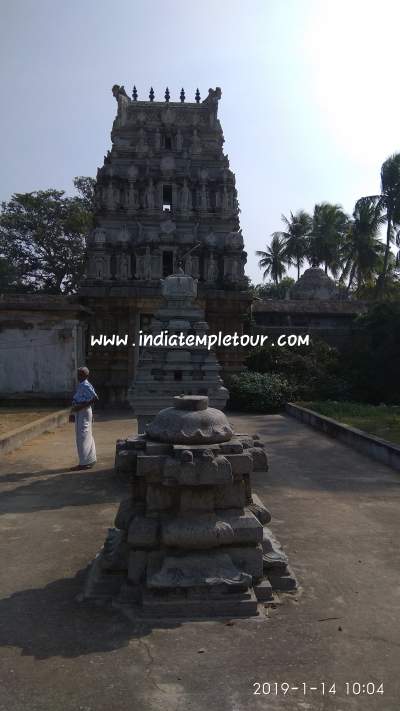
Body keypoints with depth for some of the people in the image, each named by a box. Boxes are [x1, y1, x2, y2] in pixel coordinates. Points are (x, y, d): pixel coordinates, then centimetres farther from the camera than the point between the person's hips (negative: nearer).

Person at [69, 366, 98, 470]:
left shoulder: (86, 386, -17)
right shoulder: (80, 385, 12)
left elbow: (95, 398, -25)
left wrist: (80, 407, -24)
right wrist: (73, 413, 19)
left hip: (84, 412, -10)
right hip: (80, 412, 10)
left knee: (82, 436, -5)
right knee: (87, 436, 16)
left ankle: (84, 463, 1)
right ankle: (91, 460, 26)